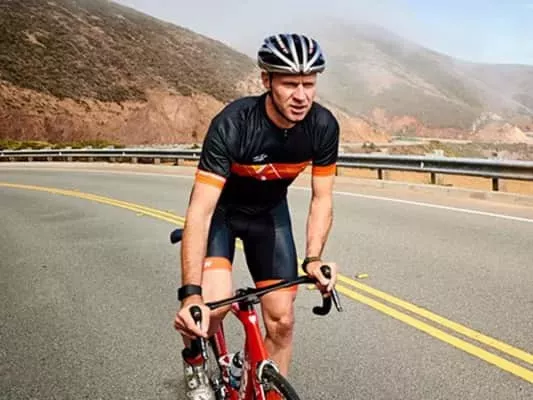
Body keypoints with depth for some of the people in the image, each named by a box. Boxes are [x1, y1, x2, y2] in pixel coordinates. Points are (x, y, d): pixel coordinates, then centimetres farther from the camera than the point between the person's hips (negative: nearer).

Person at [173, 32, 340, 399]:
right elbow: (200, 210, -38)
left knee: (282, 319, -2)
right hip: (220, 208, -3)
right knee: (214, 304, -25)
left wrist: (313, 259, -28)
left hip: (269, 211, 4)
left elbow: (322, 199, -12)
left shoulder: (324, 126, -23)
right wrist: (190, 293, -47)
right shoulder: (232, 124, -35)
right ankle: (193, 360, 9)